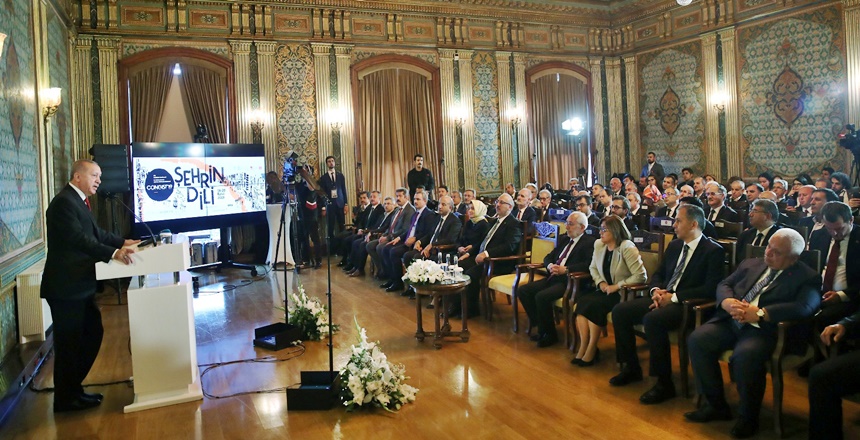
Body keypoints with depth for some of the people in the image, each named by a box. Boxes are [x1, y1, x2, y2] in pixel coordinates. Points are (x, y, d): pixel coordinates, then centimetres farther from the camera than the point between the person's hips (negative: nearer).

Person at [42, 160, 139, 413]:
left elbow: (95, 233, 19)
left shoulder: (78, 201, 16)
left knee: (92, 334, 16)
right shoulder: (64, 202, -17)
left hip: (81, 285, 10)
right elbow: (79, 239, -28)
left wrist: (122, 242, 7)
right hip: (65, 287, -10)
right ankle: (65, 399, 15)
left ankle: (73, 387, 30)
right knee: (68, 342, 1)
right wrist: (113, 253, -36)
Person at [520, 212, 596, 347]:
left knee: (542, 296, -30)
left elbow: (588, 265, -18)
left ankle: (549, 334, -9)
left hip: (569, 282, -8)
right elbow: (548, 257, 24)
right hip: (553, 278, 8)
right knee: (522, 290, -8)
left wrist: (565, 269, -21)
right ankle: (539, 324, 3)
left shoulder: (590, 242, -4)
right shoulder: (563, 239, 20)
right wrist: (549, 265, 0)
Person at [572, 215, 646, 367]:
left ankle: (591, 351, -16)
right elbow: (593, 267, 18)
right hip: (604, 290, 6)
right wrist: (600, 282, -2)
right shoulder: (599, 244, 6)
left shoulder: (627, 248, -15)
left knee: (594, 305, -28)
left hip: (623, 293, -6)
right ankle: (583, 348, -20)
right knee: (581, 301, -22)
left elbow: (641, 276, -18)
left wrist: (617, 286, -21)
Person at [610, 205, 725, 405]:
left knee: (652, 319, -35)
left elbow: (710, 289, -17)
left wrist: (674, 297, -19)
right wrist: (655, 290, -2)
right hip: (662, 298, 8)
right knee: (619, 311, -9)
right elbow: (658, 274, 21)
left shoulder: (714, 251, -7)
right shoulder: (674, 246, 16)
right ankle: (631, 368, 6)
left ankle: (664, 384, -21)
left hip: (688, 305, -8)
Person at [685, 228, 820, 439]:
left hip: (765, 329, -6)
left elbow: (805, 307, -16)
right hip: (731, 322, 6)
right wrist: (727, 301, -7)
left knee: (745, 356, -35)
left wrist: (760, 313, -22)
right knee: (697, 340, -18)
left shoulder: (807, 278, 2)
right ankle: (716, 405, -1)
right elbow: (724, 284, 18)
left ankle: (748, 417, -9)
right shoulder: (751, 264, 20)